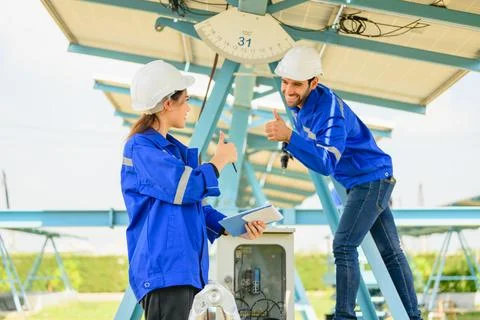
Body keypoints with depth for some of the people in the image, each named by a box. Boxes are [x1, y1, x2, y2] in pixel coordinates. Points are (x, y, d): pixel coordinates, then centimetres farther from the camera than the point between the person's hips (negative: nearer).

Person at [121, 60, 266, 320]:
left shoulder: (173, 149, 20)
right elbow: (187, 188, -17)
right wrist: (220, 160, 0)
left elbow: (195, 206, 22)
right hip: (164, 269, -9)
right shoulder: (140, 147, -8)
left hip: (187, 268, 9)